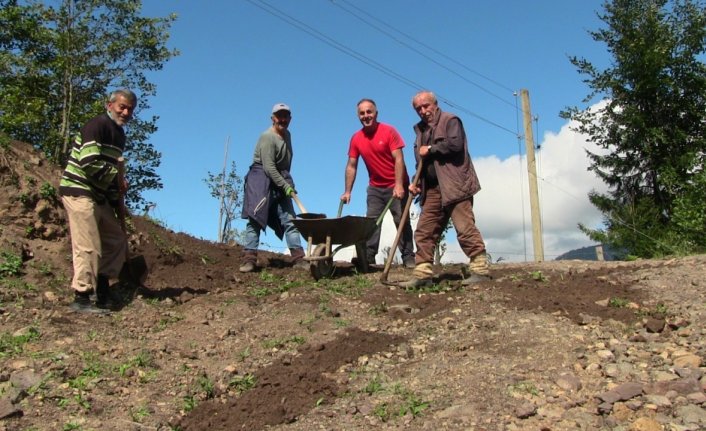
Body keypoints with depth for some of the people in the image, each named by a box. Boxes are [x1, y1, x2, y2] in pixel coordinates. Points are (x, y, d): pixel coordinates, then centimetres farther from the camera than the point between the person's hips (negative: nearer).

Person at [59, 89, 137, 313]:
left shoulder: (119, 134, 17)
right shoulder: (97, 125, -12)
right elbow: (90, 163, -24)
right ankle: (81, 298, -3)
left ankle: (103, 291, 19)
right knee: (88, 246, -10)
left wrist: (118, 201, 16)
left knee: (117, 241, 11)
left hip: (99, 196, 10)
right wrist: (117, 179, -11)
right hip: (79, 192, -9)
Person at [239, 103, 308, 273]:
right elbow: (269, 167, -20)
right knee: (255, 218, -9)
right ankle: (249, 259, -8)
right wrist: (286, 186, -20)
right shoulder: (267, 137, -13)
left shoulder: (287, 135, 14)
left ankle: (298, 258, 0)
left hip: (280, 180, 8)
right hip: (261, 179, -8)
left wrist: (288, 184, 17)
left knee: (289, 219, 1)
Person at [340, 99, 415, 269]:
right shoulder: (356, 138, -1)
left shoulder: (389, 131, -13)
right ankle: (368, 258, -2)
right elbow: (351, 166, 3)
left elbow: (398, 159, -18)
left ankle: (408, 258, 1)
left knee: (402, 221, -3)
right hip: (375, 187, 4)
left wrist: (399, 185, -27)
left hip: (396, 186, -4)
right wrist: (347, 192, -2)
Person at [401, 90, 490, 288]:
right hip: (432, 189, 8)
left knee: (465, 228, -12)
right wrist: (416, 183, 11)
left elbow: (455, 144, -18)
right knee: (424, 231, 2)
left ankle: (480, 269, -6)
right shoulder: (420, 129, 23)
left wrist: (430, 149, -7)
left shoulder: (450, 120, 1)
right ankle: (423, 274, 5)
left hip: (454, 185, -7)